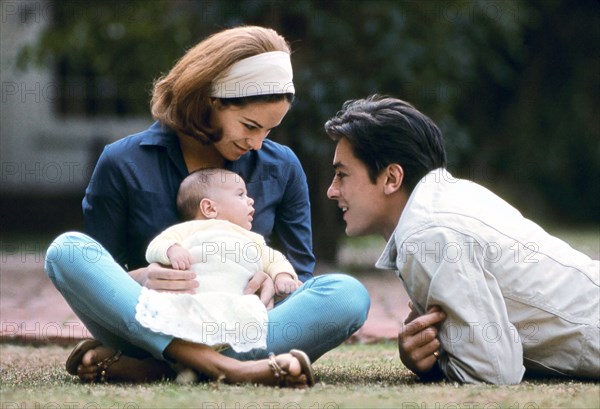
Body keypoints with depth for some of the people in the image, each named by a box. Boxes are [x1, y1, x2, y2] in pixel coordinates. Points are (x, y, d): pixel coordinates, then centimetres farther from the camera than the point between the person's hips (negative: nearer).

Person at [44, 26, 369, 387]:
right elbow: (95, 276, 1)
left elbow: (301, 273, 11)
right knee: (67, 250, -27)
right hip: (152, 326, -1)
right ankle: (224, 369, -46)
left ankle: (151, 369, -36)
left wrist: (274, 280, -14)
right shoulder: (124, 164, -1)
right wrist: (139, 281, -22)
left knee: (349, 295, -26)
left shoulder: (282, 168, 6)